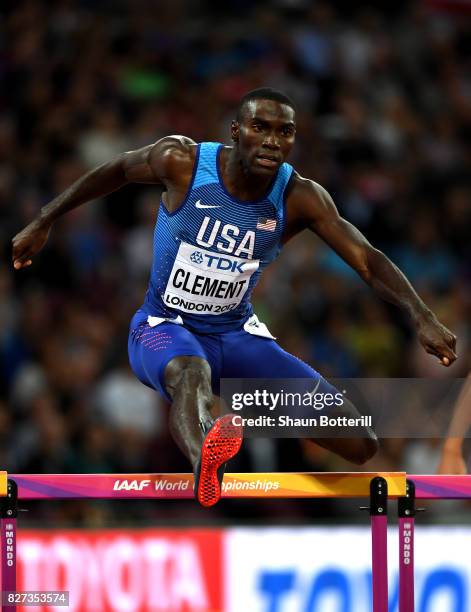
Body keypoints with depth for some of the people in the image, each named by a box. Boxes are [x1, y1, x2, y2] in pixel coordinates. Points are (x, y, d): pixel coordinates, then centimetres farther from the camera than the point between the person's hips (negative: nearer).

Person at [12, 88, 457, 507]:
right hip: (164, 328, -4)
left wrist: (421, 316, -33)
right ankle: (204, 457, -79)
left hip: (237, 333, 4)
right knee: (190, 373, -46)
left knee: (358, 444, -9)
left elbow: (368, 261, -18)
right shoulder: (182, 162, -15)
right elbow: (117, 171, 4)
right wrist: (43, 223, 10)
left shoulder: (299, 198, -11)